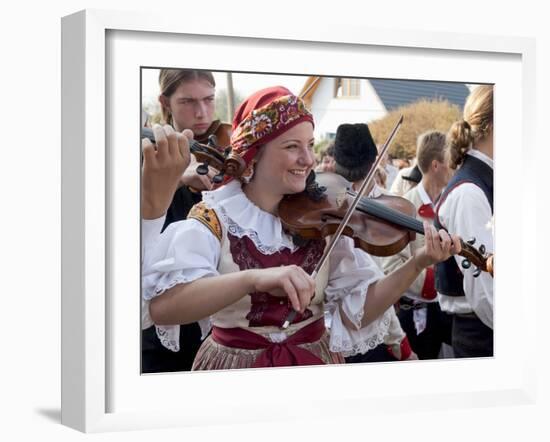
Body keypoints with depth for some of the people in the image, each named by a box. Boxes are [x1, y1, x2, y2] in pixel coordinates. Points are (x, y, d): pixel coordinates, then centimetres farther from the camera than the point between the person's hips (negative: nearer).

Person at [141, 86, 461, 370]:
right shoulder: (214, 217, -15)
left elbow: (358, 311, -7)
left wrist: (419, 263, -21)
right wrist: (254, 278, -43)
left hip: (316, 358, 3)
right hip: (236, 362, -3)